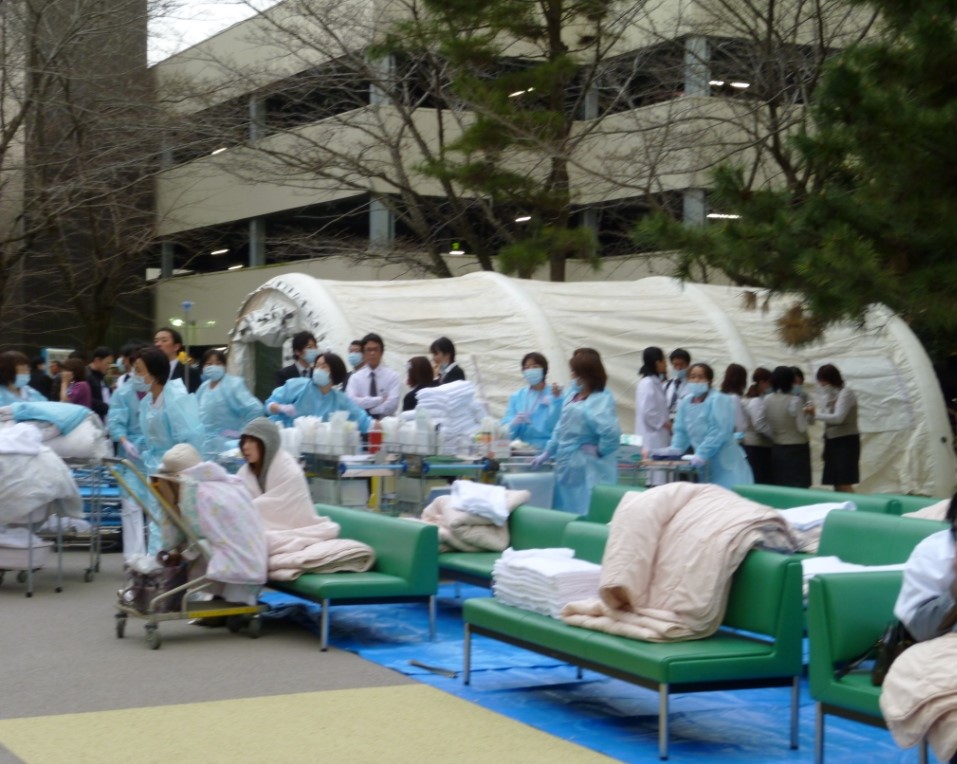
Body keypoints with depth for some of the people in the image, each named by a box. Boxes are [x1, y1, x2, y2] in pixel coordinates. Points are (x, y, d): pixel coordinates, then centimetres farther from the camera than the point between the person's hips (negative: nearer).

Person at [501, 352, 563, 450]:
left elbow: (554, 426, -7)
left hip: (547, 449, -2)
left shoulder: (556, 394, 4)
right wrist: (514, 423, -14)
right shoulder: (516, 397, 13)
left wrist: (556, 399, -14)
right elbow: (506, 430, 6)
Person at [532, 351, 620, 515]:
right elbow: (561, 428, 18)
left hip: (587, 471, -9)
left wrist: (599, 451, -18)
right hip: (568, 467, 9)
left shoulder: (600, 400, -18)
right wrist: (547, 453, 18)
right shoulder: (573, 396, 9)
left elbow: (611, 432, -31)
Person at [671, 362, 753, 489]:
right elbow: (681, 431, 11)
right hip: (704, 464, 6)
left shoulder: (719, 400, -13)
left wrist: (701, 454, -26)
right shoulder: (685, 402, 6)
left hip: (725, 463, -6)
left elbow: (719, 432, -21)